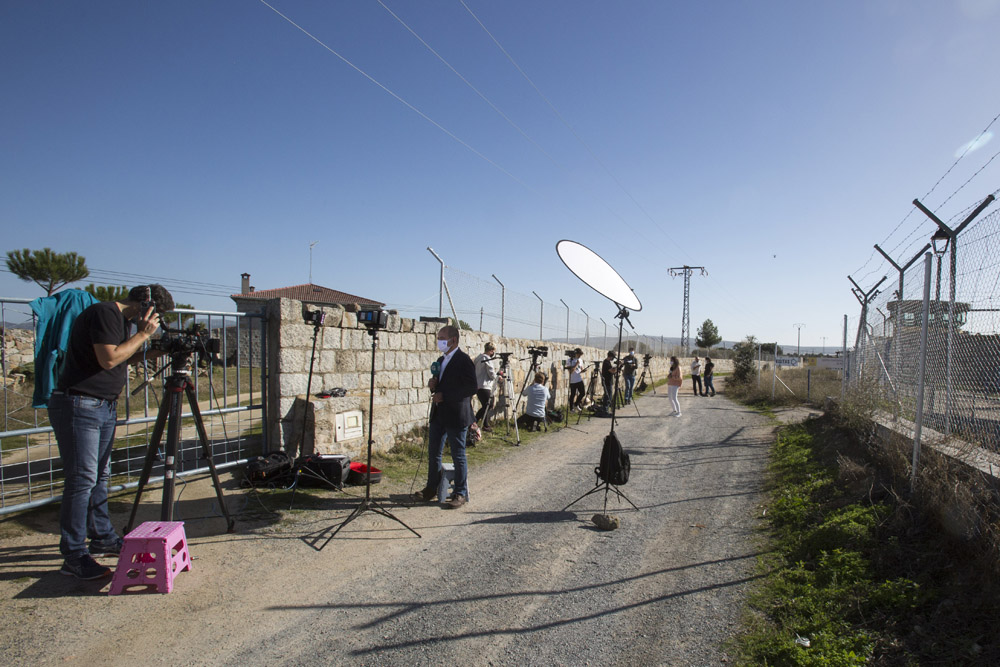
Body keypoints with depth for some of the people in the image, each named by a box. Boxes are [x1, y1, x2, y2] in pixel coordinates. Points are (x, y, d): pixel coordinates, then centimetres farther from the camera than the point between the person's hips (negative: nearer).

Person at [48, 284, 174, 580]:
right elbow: (109, 358, -23)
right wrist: (142, 335, -15)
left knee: (100, 476, 15)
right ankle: (74, 556, -1)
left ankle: (102, 538, 26)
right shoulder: (105, 312, -15)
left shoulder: (121, 320, 14)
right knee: (81, 479, -8)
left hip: (105, 407, 10)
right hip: (78, 406, -10)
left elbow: (125, 360, 18)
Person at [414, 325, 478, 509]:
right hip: (439, 414, 9)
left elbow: (472, 387, -21)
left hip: (456, 416, -9)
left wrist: (444, 396, -20)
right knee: (433, 452, 15)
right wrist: (433, 385, -1)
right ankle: (431, 488, 30)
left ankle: (460, 494, 13)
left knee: (458, 455, 2)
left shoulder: (463, 361, -13)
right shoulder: (441, 360, 14)